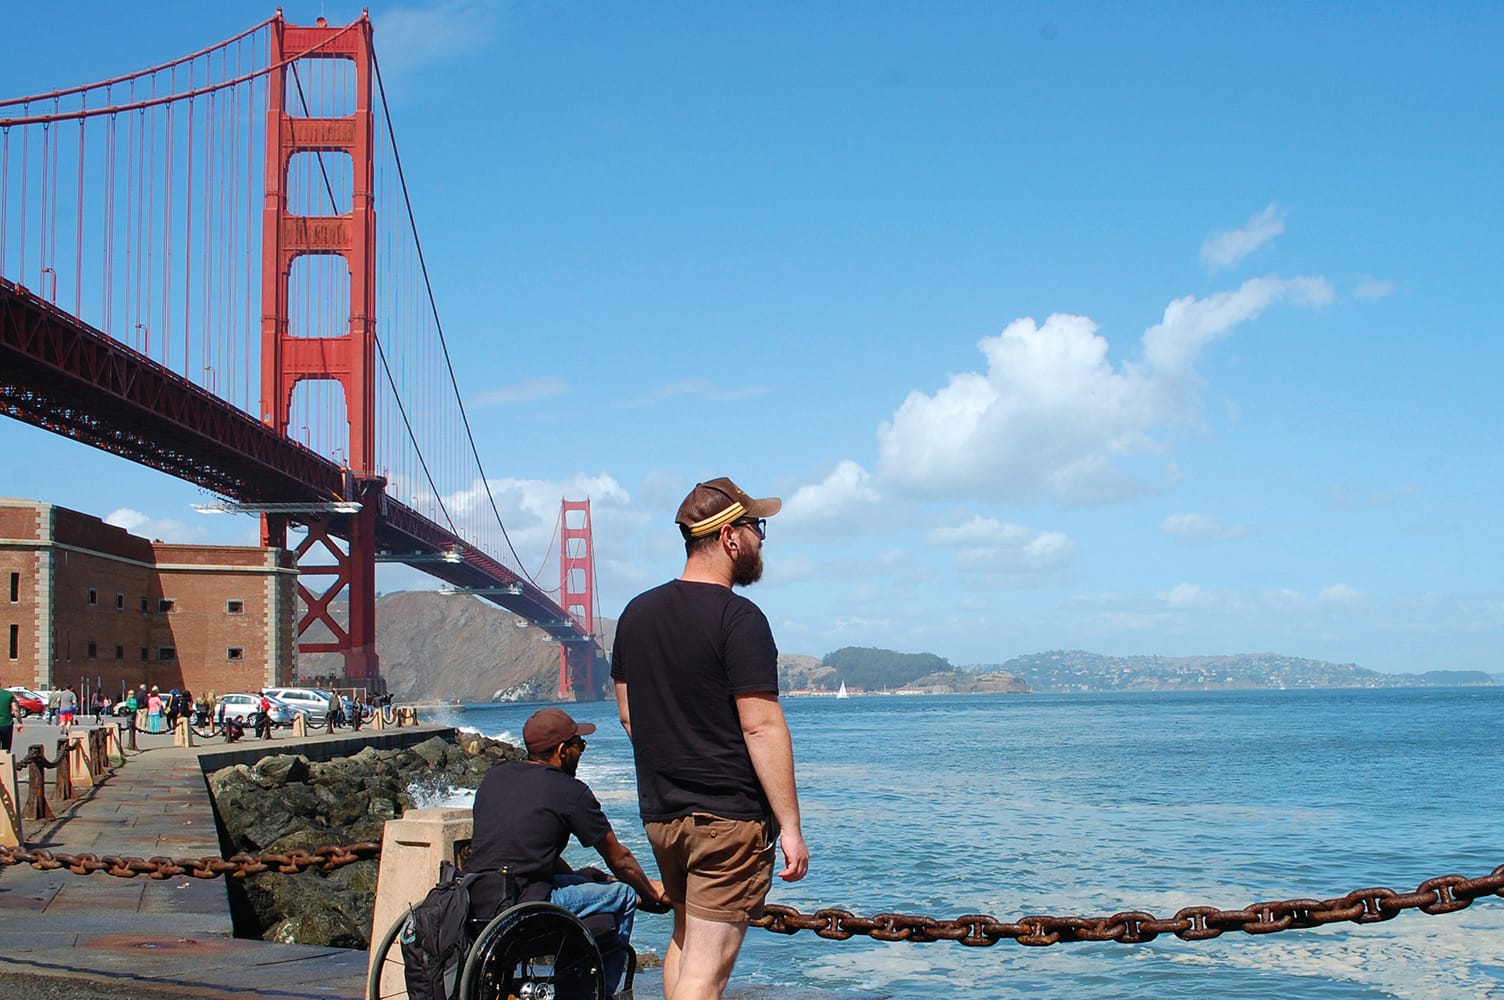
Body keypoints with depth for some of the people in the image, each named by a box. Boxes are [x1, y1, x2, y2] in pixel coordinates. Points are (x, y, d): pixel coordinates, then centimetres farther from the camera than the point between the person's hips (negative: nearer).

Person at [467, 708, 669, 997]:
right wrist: (653, 894, 25)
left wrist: (574, 875, 36)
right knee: (623, 895, 8)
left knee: (588, 878, 29)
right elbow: (619, 860, 7)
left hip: (473, 900, 8)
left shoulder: (494, 776, 16)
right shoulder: (570, 791, -3)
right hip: (521, 906, -8)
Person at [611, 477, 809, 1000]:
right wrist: (790, 825, -15)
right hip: (729, 817, -7)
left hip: (660, 814, 7)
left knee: (685, 939, 23)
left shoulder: (636, 613, 8)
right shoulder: (738, 618, -15)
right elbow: (761, 726, -19)